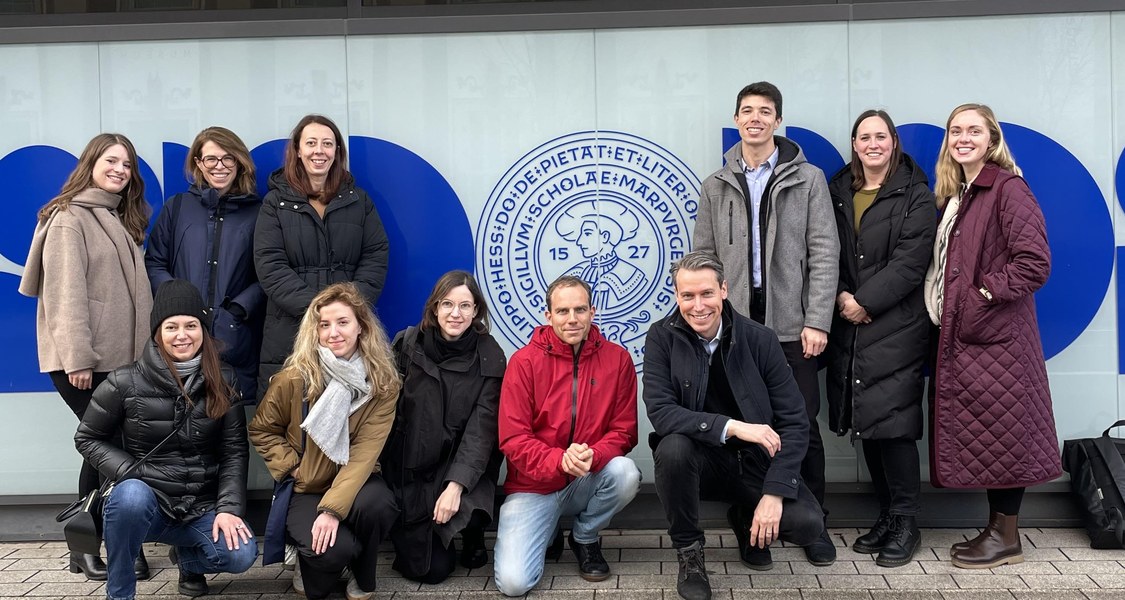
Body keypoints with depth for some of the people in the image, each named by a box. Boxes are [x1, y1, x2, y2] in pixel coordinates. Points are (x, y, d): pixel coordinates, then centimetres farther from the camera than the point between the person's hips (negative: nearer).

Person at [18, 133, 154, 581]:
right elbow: (66, 291, -15)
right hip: (82, 359, -7)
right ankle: (87, 547, 6)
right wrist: (76, 357, -21)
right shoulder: (69, 217, -7)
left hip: (119, 356, 8)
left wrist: (143, 348, 12)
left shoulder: (120, 220, 18)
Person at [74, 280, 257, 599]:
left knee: (241, 554, -24)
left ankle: (189, 557, 15)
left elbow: (235, 450, 0)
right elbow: (87, 438, 4)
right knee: (131, 494, -38)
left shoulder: (223, 381, 0)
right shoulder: (125, 383, -7)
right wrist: (130, 473, -13)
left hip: (201, 508, 2)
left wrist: (229, 508, -12)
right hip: (146, 501, -2)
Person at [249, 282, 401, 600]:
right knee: (335, 550, -30)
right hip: (305, 489, -1)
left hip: (355, 483, 1)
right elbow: (261, 430, 5)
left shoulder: (384, 382, -11)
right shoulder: (295, 377, -12)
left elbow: (364, 453, -16)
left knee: (376, 504, -35)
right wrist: (291, 465, -9)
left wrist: (332, 508, -26)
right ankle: (308, 561, 10)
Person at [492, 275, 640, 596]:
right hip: (534, 486, -2)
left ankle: (585, 537, 1)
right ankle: (546, 531, 17)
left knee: (626, 472, -31)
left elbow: (624, 431, -4)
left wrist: (592, 456, -25)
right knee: (513, 582, -19)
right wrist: (559, 461, -30)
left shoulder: (617, 358, -6)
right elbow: (513, 438, -13)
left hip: (587, 482, 2)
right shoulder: (524, 361, -10)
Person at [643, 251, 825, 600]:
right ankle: (688, 553, -8)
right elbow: (660, 411, -21)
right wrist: (732, 427, -32)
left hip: (754, 460, 1)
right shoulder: (662, 338, -10)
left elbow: (794, 422, -9)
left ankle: (747, 521, 16)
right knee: (673, 446, -34)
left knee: (808, 524, -22)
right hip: (698, 460, -1)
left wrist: (773, 493, -19)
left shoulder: (760, 340, -8)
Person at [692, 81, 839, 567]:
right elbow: (704, 259, 9)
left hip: (792, 324, -1)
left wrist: (817, 321, -9)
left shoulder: (808, 179, 5)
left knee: (803, 425, 3)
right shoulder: (715, 186, 11)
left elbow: (824, 253, -1)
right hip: (735, 324, 2)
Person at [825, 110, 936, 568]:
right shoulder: (837, 193, 12)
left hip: (896, 325, -4)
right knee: (865, 423, 7)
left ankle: (905, 522, 4)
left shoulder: (915, 195, 0)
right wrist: (841, 297, -6)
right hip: (849, 326, 5)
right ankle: (887, 515, 20)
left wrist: (866, 302, -13)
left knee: (892, 422, -9)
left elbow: (911, 260, -9)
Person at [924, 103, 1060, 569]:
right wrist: (945, 309, 6)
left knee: (999, 432, -1)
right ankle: (994, 529, 22)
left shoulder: (1008, 189, -9)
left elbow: (1034, 261, -16)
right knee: (979, 434, 12)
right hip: (961, 335, 8)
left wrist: (985, 294, -14)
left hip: (996, 335, -8)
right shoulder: (953, 195, 15)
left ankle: (1007, 538, 10)